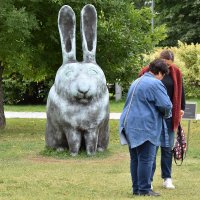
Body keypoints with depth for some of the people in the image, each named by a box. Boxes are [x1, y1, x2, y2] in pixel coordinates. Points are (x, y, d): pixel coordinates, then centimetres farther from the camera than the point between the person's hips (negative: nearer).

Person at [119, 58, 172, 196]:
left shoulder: (136, 82, 19)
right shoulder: (155, 84, -10)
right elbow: (166, 105, -16)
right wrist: (166, 114, 7)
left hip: (130, 125, 9)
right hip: (144, 127, -9)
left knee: (135, 159, 12)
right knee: (146, 159, -5)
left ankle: (136, 188, 16)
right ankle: (144, 189, -4)